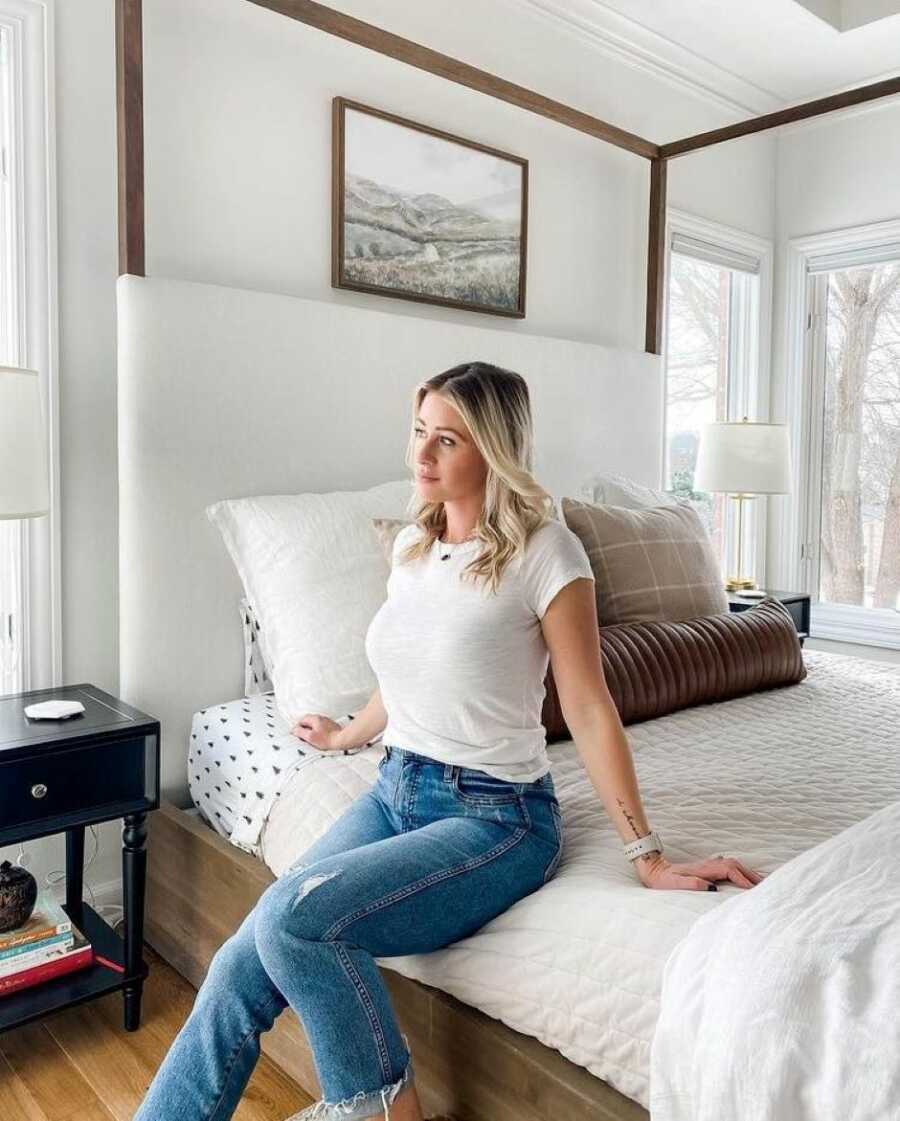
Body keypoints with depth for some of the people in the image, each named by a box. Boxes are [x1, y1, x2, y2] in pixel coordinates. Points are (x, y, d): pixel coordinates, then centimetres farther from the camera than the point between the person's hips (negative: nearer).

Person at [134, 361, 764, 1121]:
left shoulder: (545, 551, -13)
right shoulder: (411, 544, 7)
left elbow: (589, 711, -11)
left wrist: (649, 856, -12)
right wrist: (345, 736, 36)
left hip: (495, 815, -6)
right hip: (396, 791, 6)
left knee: (294, 915, -25)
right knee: (245, 964, -11)